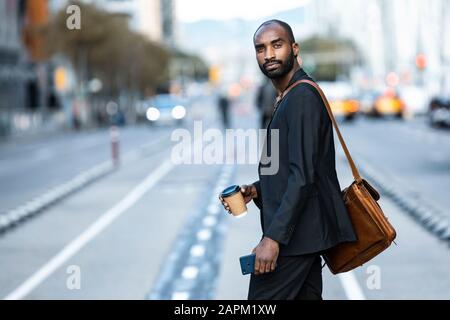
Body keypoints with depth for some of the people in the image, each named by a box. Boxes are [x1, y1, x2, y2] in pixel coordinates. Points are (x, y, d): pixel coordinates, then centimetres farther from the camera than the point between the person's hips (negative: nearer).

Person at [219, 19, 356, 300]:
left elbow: (303, 175, -22)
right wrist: (257, 191, 7)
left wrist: (274, 237, -25)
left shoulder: (302, 97, -15)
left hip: (295, 233, -10)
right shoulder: (290, 97, 18)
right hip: (304, 232, 10)